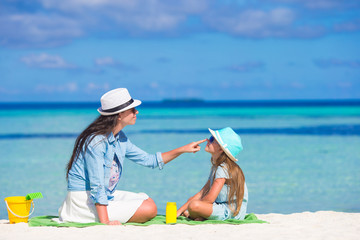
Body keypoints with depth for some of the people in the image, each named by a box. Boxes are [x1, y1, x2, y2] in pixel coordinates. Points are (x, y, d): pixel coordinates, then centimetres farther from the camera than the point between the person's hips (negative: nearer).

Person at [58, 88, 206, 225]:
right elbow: (96, 186, -26)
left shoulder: (119, 138, 7)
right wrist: (105, 223, -30)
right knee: (149, 210, -14)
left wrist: (183, 150, 11)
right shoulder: (96, 141, -23)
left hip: (107, 194, 10)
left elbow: (147, 160, 17)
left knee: (149, 202, 12)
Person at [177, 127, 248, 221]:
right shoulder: (215, 167, 14)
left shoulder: (223, 169, -17)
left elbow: (209, 199, -22)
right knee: (191, 200, 26)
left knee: (193, 205, -31)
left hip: (231, 213, -11)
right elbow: (202, 194, 14)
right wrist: (180, 210, 8)